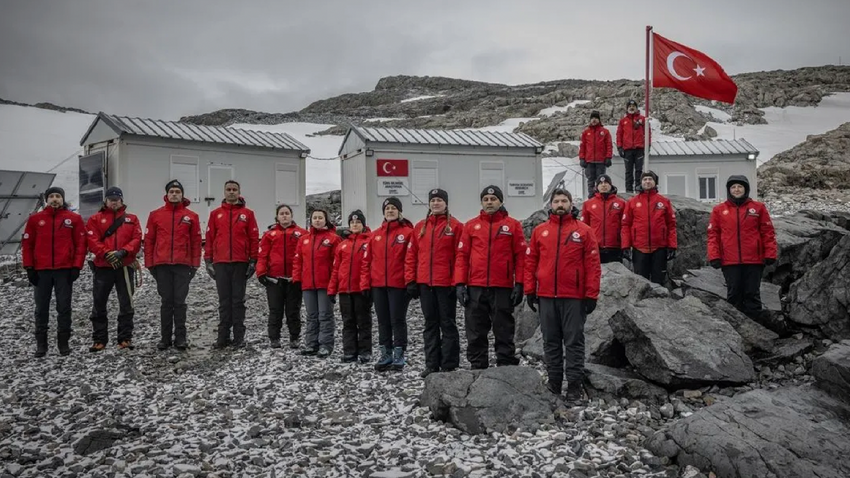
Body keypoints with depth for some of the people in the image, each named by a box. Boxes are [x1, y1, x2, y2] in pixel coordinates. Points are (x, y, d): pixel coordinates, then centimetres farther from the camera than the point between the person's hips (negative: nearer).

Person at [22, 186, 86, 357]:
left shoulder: (74, 218, 2)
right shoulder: (35, 219, 6)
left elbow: (81, 243, 1)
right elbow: (27, 244, 7)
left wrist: (76, 266, -5)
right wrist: (29, 267, 1)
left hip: (65, 270, -1)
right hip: (41, 270, 1)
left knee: (64, 307, 2)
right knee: (41, 308, 6)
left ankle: (63, 343, 11)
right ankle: (41, 344, 15)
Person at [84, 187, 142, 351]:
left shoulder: (132, 219, 10)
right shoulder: (96, 219, 7)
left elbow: (137, 240, -1)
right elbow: (92, 241, -4)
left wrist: (123, 252, -16)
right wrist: (107, 254, -17)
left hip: (125, 267, 0)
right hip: (103, 267, 0)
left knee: (126, 304, 3)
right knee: (99, 305, 4)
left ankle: (125, 338, 11)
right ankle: (99, 340, 12)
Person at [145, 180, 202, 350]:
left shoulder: (191, 216, 5)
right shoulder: (155, 215, 7)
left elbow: (196, 241, 5)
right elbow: (149, 240, 8)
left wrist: (195, 264, 1)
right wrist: (149, 263, 3)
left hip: (183, 265, -1)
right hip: (162, 265, 1)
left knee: (180, 301, 2)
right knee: (166, 301, 6)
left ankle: (180, 337, 7)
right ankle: (165, 338, 12)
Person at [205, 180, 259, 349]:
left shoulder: (247, 213, 5)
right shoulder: (215, 214, 9)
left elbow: (254, 238, 3)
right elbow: (209, 238, 8)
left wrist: (253, 261, -2)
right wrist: (208, 261, 2)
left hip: (240, 263, -1)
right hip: (220, 263, 1)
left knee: (238, 300, 3)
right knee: (224, 300, 6)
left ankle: (239, 336, 7)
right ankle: (223, 336, 11)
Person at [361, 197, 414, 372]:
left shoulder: (408, 232, -3)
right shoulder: (375, 235, 11)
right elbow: (367, 260, 10)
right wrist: (365, 284, 4)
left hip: (398, 285, -5)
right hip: (378, 285, 5)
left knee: (398, 320, 1)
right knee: (383, 321, 11)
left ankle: (399, 355, 9)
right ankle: (385, 354, 19)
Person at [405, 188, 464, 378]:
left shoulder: (455, 226, -2)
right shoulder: (420, 227, 12)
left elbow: (461, 255, -7)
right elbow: (411, 255, 11)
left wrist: (457, 282, -12)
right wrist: (410, 280, 4)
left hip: (446, 284, -5)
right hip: (424, 283, 5)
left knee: (447, 324, 2)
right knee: (430, 324, 10)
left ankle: (449, 366, 7)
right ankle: (432, 365, 17)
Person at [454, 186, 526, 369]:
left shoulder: (513, 225, 5)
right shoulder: (470, 225, 10)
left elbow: (520, 256, 3)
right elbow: (462, 256, 7)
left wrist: (519, 284, -4)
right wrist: (460, 283, -1)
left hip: (503, 288, -2)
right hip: (475, 288, 2)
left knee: (504, 333, 4)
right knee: (475, 334, 6)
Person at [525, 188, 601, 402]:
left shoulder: (584, 230, 1)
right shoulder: (539, 231, 8)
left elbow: (593, 264, -2)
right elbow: (530, 262, 9)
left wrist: (591, 295, -7)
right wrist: (530, 290, 4)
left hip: (574, 297, -3)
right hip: (546, 296, 3)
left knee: (574, 342, 2)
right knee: (551, 342, 10)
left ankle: (574, 386, 7)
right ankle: (553, 383, 20)